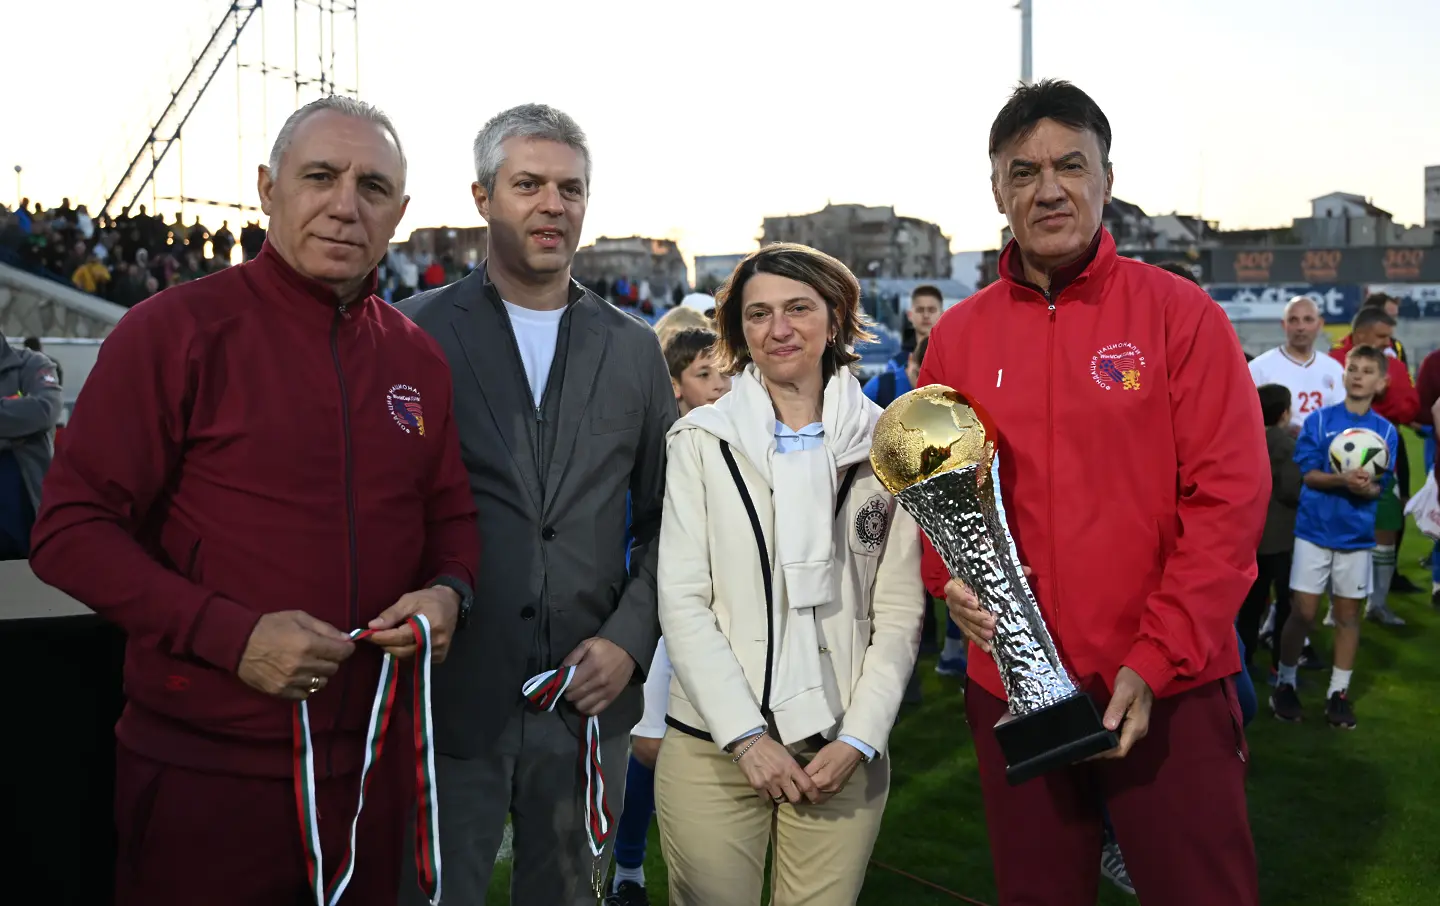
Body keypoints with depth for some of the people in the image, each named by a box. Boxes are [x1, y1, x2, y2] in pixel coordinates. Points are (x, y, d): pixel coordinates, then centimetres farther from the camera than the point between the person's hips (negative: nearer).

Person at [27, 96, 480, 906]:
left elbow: (451, 512, 16)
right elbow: (71, 530, -10)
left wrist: (450, 590, -6)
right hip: (204, 773, -4)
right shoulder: (175, 331, -8)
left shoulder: (418, 358, 7)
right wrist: (232, 635, -20)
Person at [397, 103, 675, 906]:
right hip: (450, 695, -2)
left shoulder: (636, 349, 7)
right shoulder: (417, 333, -2)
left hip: (591, 694, 3)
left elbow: (663, 517, 9)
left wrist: (630, 637, -3)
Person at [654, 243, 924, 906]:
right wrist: (745, 736, -10)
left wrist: (858, 740, -7)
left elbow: (899, 612, 2)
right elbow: (682, 601, -3)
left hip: (844, 752, 1)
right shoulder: (700, 440, 1)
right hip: (714, 747, -1)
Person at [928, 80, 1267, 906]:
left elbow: (1229, 496, -9)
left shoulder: (1179, 313, -5)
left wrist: (1156, 661, -15)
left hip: (1171, 692, -3)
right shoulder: (959, 335, 4)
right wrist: (951, 578, -10)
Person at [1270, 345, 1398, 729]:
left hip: (1356, 535, 2)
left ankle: (1339, 692, 20)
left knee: (1348, 614, 8)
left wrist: (1367, 487, -23)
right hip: (1314, 529, -2)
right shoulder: (1319, 420, -3)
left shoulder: (1386, 431, 1)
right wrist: (1342, 480, -24)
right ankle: (1285, 683, 17)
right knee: (1303, 611, -1)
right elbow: (1307, 473, -7)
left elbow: (1381, 487, -1)